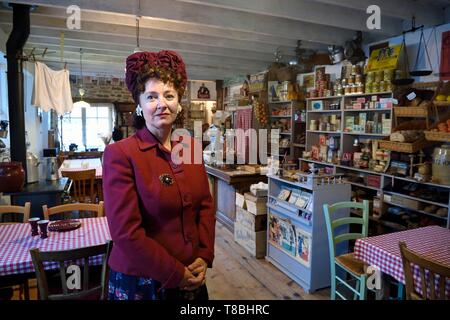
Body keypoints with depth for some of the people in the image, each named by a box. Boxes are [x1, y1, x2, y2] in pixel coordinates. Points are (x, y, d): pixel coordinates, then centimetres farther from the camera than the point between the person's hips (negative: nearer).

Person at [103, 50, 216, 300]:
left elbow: (206, 205, 5)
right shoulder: (119, 154, -16)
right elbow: (126, 232, -19)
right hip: (140, 282, -5)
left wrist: (205, 257, -6)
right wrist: (176, 274, -15)